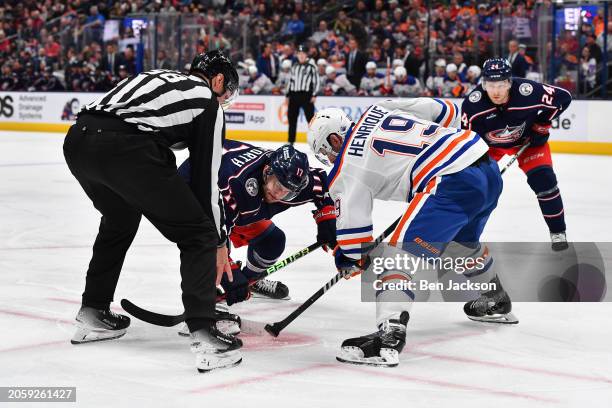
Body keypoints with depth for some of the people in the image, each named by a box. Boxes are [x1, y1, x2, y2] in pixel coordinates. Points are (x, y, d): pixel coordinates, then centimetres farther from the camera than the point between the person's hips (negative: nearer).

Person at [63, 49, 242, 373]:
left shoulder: (156, 77, 34)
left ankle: (92, 314, 39)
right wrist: (218, 242, 23)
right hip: (125, 149, -7)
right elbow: (206, 177, 15)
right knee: (197, 234, 5)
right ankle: (204, 334, -5)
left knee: (119, 219, 34)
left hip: (76, 139, 7)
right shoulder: (208, 103, 16)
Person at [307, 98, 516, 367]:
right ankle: (497, 303, 56)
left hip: (453, 184, -9)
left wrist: (350, 259, 19)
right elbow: (444, 111, 21)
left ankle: (388, 337, -26)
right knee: (461, 242, 34)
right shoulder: (379, 110, 20)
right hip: (489, 169, 9)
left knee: (402, 251, -11)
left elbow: (352, 226, 1)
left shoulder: (346, 167, 2)